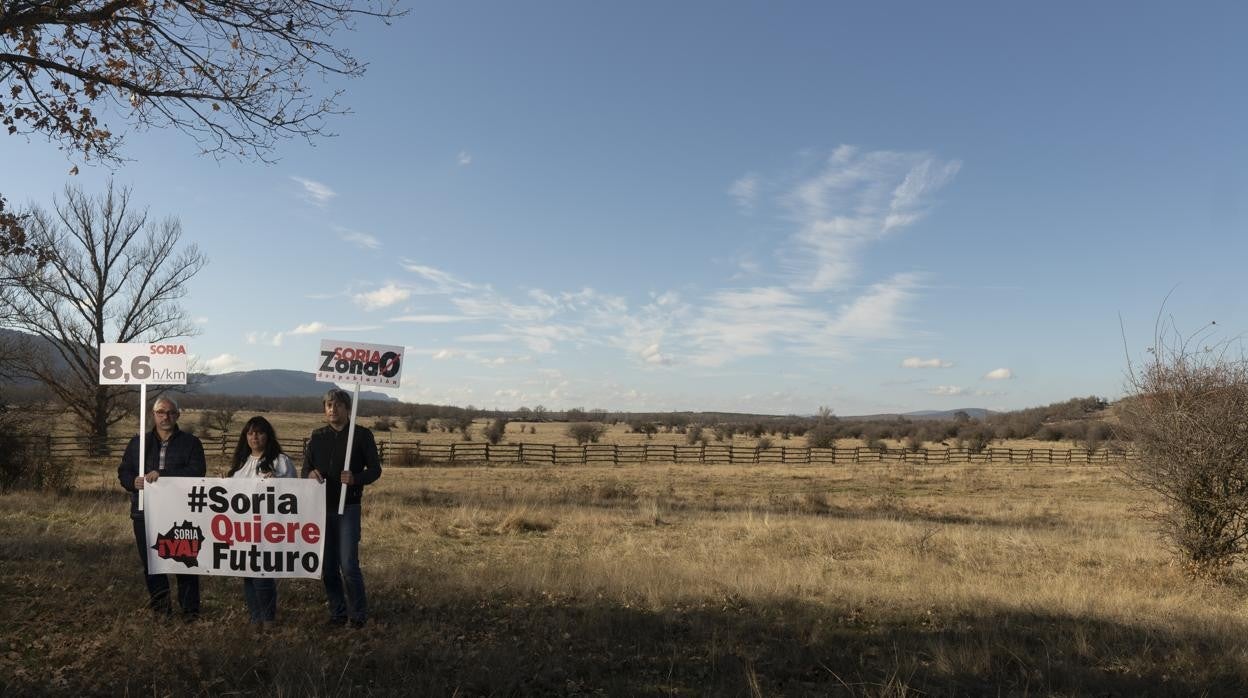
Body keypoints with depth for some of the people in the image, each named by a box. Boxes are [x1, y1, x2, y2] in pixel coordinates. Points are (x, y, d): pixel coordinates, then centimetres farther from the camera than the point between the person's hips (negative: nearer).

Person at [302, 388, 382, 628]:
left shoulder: (362, 435, -1)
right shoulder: (318, 437, 10)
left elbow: (375, 469, -1)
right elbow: (305, 469, 11)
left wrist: (355, 478, -20)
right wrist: (310, 474, -13)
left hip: (348, 507, -4)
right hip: (321, 507, 4)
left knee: (348, 564, -9)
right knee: (328, 565, 9)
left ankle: (359, 613, 7)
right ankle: (337, 612, 23)